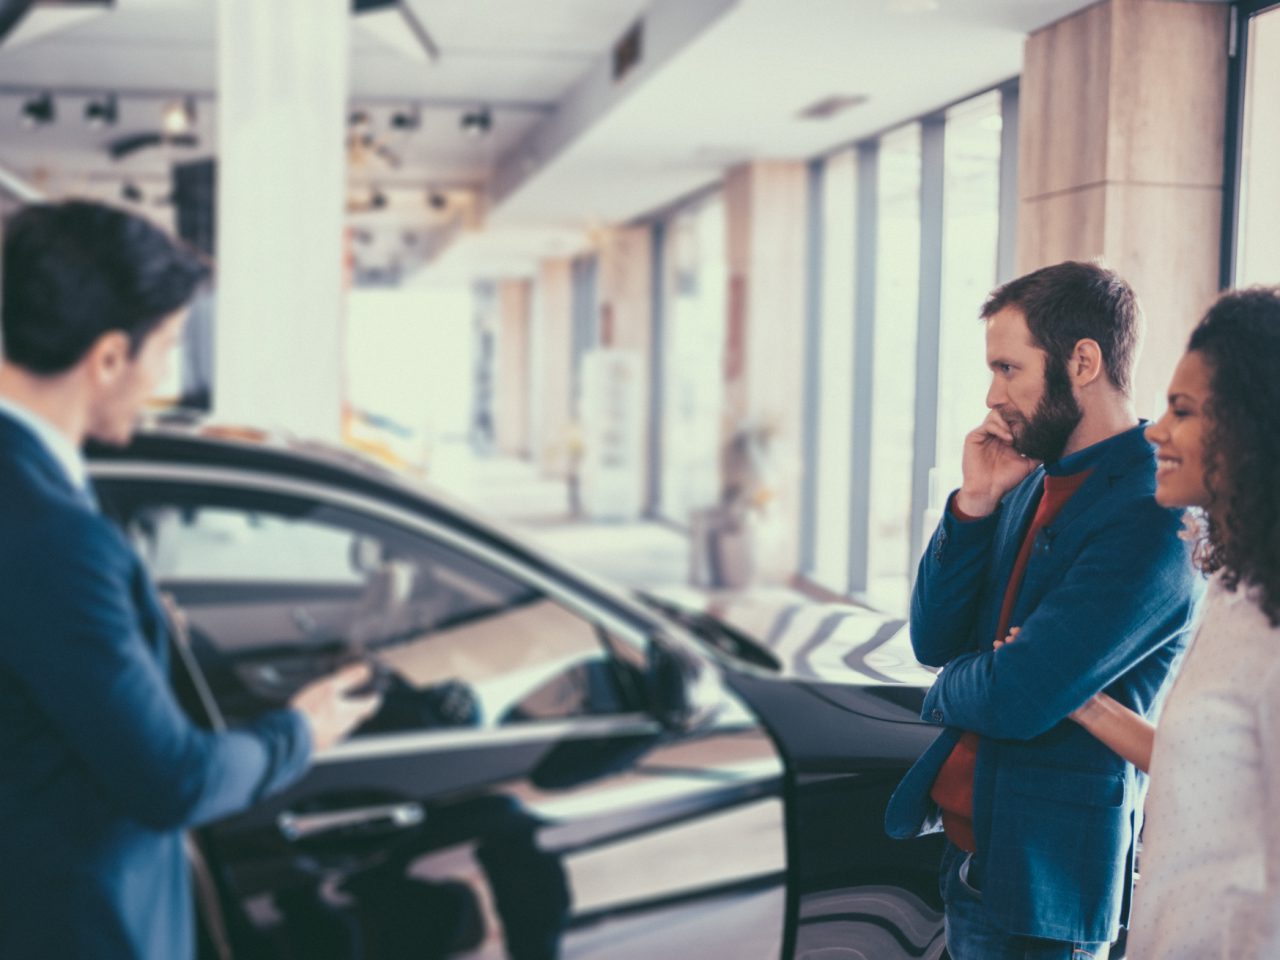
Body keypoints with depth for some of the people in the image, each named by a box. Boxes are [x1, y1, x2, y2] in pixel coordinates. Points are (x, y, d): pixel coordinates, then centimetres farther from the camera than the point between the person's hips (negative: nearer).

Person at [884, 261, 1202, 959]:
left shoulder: (1153, 518, -21)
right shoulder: (1033, 484, 6)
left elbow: (1020, 697, -26)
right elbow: (934, 641, 4)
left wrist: (946, 690, -3)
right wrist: (974, 503, -8)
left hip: (1042, 873, -8)